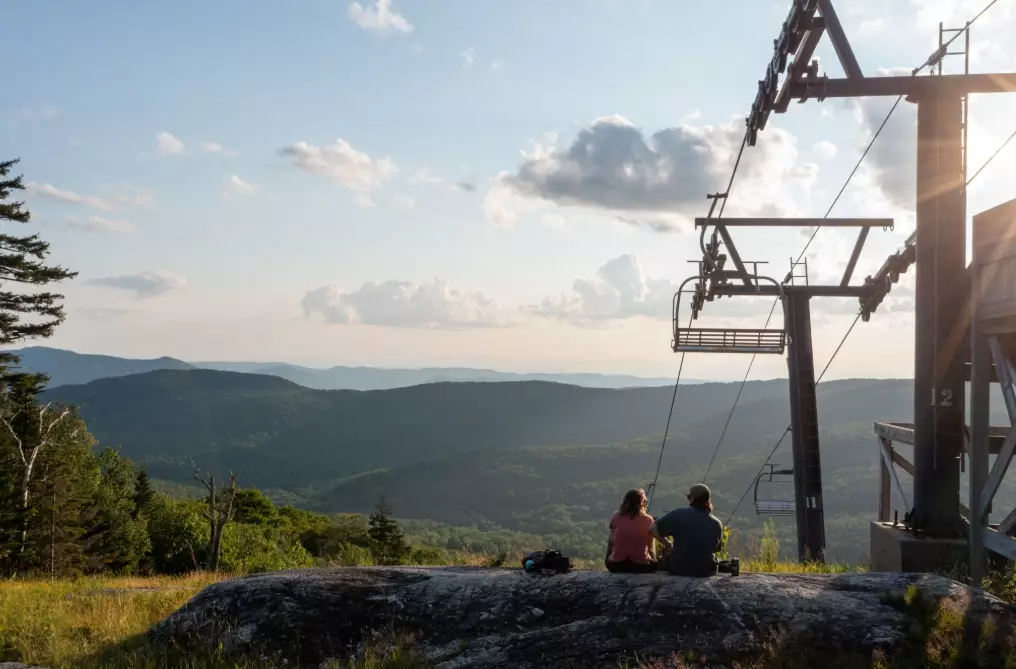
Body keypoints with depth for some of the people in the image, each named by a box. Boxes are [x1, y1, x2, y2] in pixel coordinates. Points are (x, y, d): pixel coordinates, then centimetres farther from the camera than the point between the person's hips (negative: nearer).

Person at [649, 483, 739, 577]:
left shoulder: (678, 514, -18)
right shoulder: (716, 524, -9)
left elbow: (653, 528, -16)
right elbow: (716, 549, 5)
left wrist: (667, 544, -1)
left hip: (678, 569, -3)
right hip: (706, 571, 3)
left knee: (667, 551, 30)